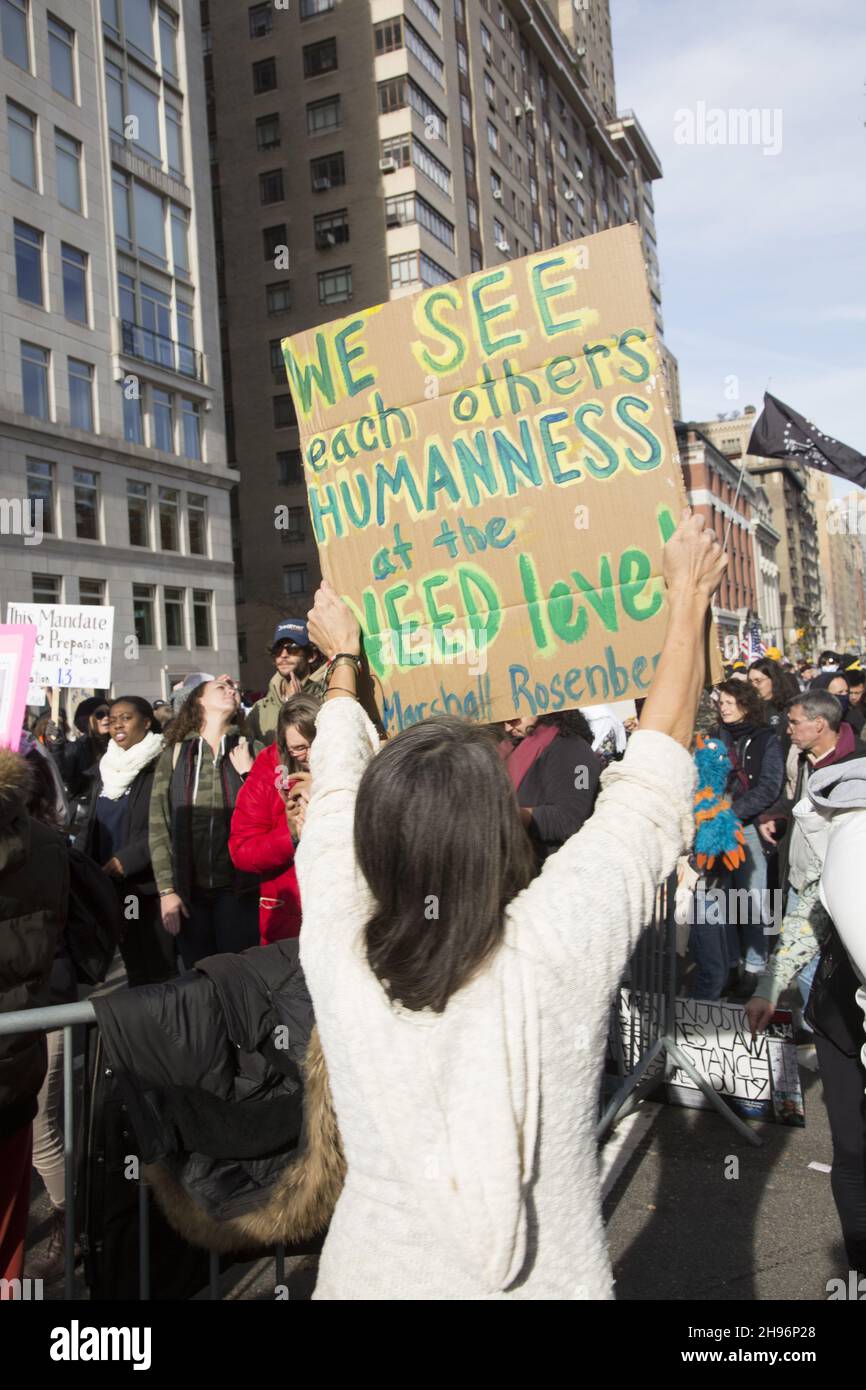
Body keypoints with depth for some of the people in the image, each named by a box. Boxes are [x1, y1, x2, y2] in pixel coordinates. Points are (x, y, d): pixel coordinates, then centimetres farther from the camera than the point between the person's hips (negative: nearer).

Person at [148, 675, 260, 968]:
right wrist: (166, 889, -4)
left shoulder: (252, 751, 6)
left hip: (238, 889, -1)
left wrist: (248, 773, -9)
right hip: (188, 889, 1)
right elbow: (159, 825, 2)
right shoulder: (174, 754, 7)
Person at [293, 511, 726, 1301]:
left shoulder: (336, 946, -22)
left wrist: (343, 662, 13)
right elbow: (656, 772, -15)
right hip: (546, 1283, -1)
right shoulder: (557, 946, -28)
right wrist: (690, 598, -3)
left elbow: (338, 781, -4)